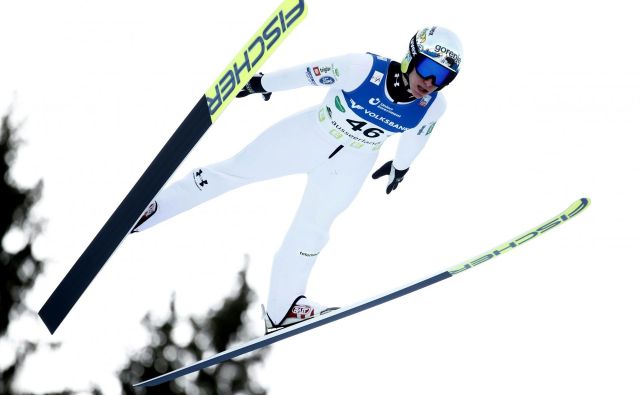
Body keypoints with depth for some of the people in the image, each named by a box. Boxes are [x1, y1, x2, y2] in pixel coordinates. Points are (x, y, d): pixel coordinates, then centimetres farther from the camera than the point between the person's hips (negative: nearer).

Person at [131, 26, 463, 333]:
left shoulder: (433, 106, -20)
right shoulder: (364, 68, -32)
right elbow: (307, 74, -17)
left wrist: (401, 165, 21)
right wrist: (264, 83, -4)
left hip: (350, 165, 2)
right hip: (310, 135, -2)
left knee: (311, 230, 7)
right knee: (237, 169, 4)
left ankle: (282, 308, 26)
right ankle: (150, 208, 20)